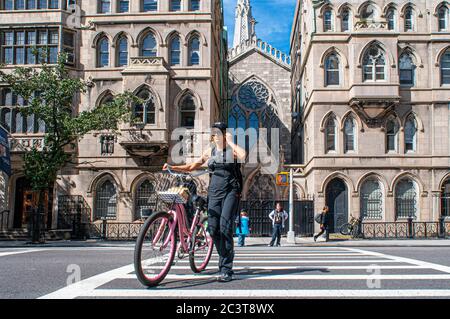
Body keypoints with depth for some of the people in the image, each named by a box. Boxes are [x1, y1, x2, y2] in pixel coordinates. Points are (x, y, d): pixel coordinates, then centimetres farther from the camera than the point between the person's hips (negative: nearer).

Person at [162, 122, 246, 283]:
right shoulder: (210, 151, 12)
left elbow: (243, 155, -26)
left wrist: (230, 142, -13)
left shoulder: (232, 149, -1)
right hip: (214, 192, 5)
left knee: (225, 227, -16)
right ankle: (225, 259, 19)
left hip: (230, 192, -5)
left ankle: (226, 270, -12)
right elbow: (192, 167, 18)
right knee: (213, 228, -1)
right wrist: (172, 167, 8)